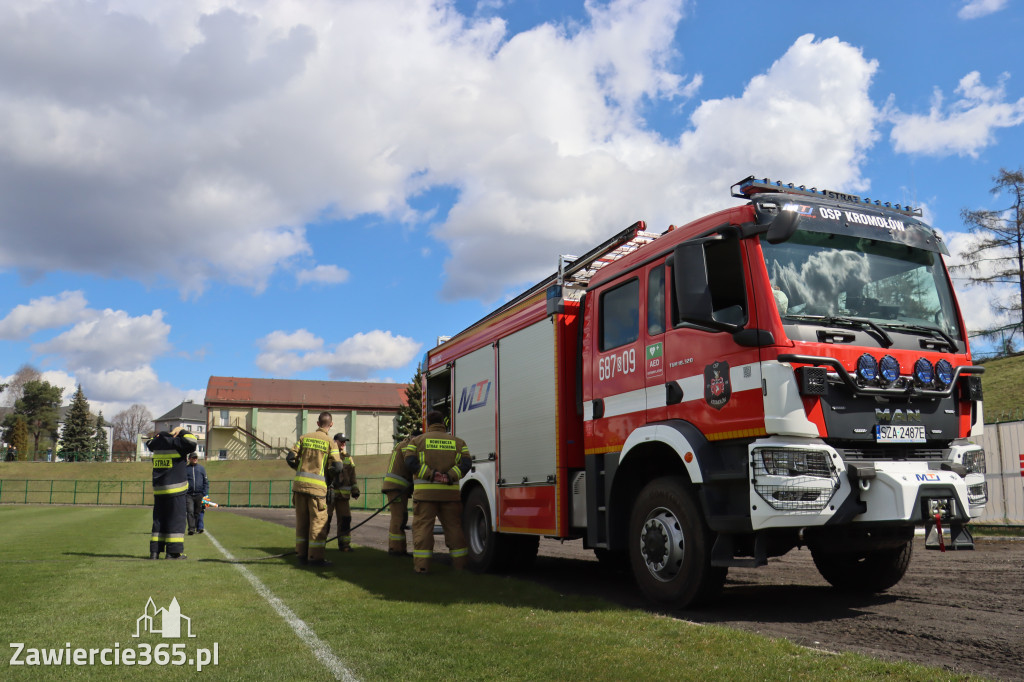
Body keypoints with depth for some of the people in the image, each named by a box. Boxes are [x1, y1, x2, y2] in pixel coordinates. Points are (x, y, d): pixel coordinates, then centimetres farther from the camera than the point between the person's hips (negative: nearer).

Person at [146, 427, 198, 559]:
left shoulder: (157, 443, 10)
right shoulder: (176, 444, -10)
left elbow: (150, 443, 32)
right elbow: (191, 442, -24)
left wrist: (160, 435, 19)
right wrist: (182, 432, -9)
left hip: (158, 490, 6)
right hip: (175, 489, -6)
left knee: (158, 519, 12)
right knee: (176, 519, -2)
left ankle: (154, 551, 8)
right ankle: (173, 551, -6)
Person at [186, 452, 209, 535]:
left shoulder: (202, 468, 11)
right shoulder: (185, 469, 10)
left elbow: (206, 482, 9)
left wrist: (205, 493, -1)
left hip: (199, 494, 1)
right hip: (189, 494, -1)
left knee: (199, 512, 4)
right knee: (190, 511, -11)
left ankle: (199, 528, 12)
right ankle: (191, 529, -15)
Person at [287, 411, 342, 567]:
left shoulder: (304, 438, 8)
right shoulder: (330, 442, -3)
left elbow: (291, 458, 4)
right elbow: (336, 468, -9)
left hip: (299, 484, 4)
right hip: (316, 486, -4)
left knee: (302, 520, 12)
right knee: (318, 521, 1)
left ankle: (302, 554, 18)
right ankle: (315, 557, 0)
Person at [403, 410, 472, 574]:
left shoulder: (417, 440, 7)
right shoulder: (457, 442, 11)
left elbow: (411, 462, -8)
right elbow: (466, 463, -3)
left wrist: (432, 475, -13)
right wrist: (450, 477, -12)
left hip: (425, 492, -2)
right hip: (450, 492, 2)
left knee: (423, 526, 2)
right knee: (453, 526, 10)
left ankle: (421, 565, -2)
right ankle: (460, 563, 13)